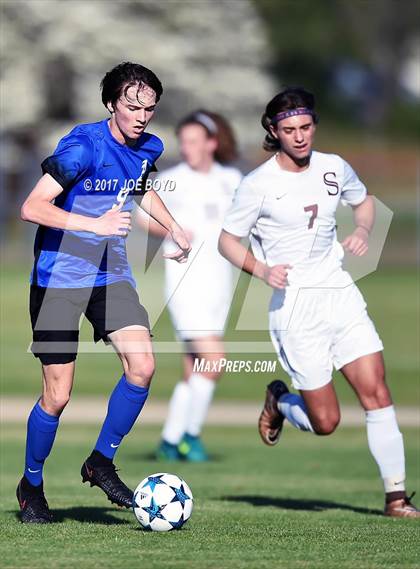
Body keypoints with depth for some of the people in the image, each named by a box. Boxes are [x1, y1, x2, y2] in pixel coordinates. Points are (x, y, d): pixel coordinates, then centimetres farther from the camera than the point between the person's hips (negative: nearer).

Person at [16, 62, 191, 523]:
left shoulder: (148, 149, 3)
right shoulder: (83, 147, -19)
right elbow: (32, 207, -26)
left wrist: (174, 228, 19)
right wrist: (94, 224, -35)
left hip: (111, 275, 6)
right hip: (59, 278, -6)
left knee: (142, 367, -13)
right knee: (57, 396, -5)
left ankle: (101, 463, 7)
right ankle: (31, 485, 18)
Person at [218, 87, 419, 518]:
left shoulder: (334, 168, 4)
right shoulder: (259, 184, -9)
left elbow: (364, 201, 24)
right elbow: (227, 241, 0)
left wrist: (362, 230, 2)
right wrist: (261, 269, -18)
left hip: (340, 293, 4)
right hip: (295, 304, -4)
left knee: (376, 391, -9)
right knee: (325, 423, -4)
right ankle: (279, 401, 30)